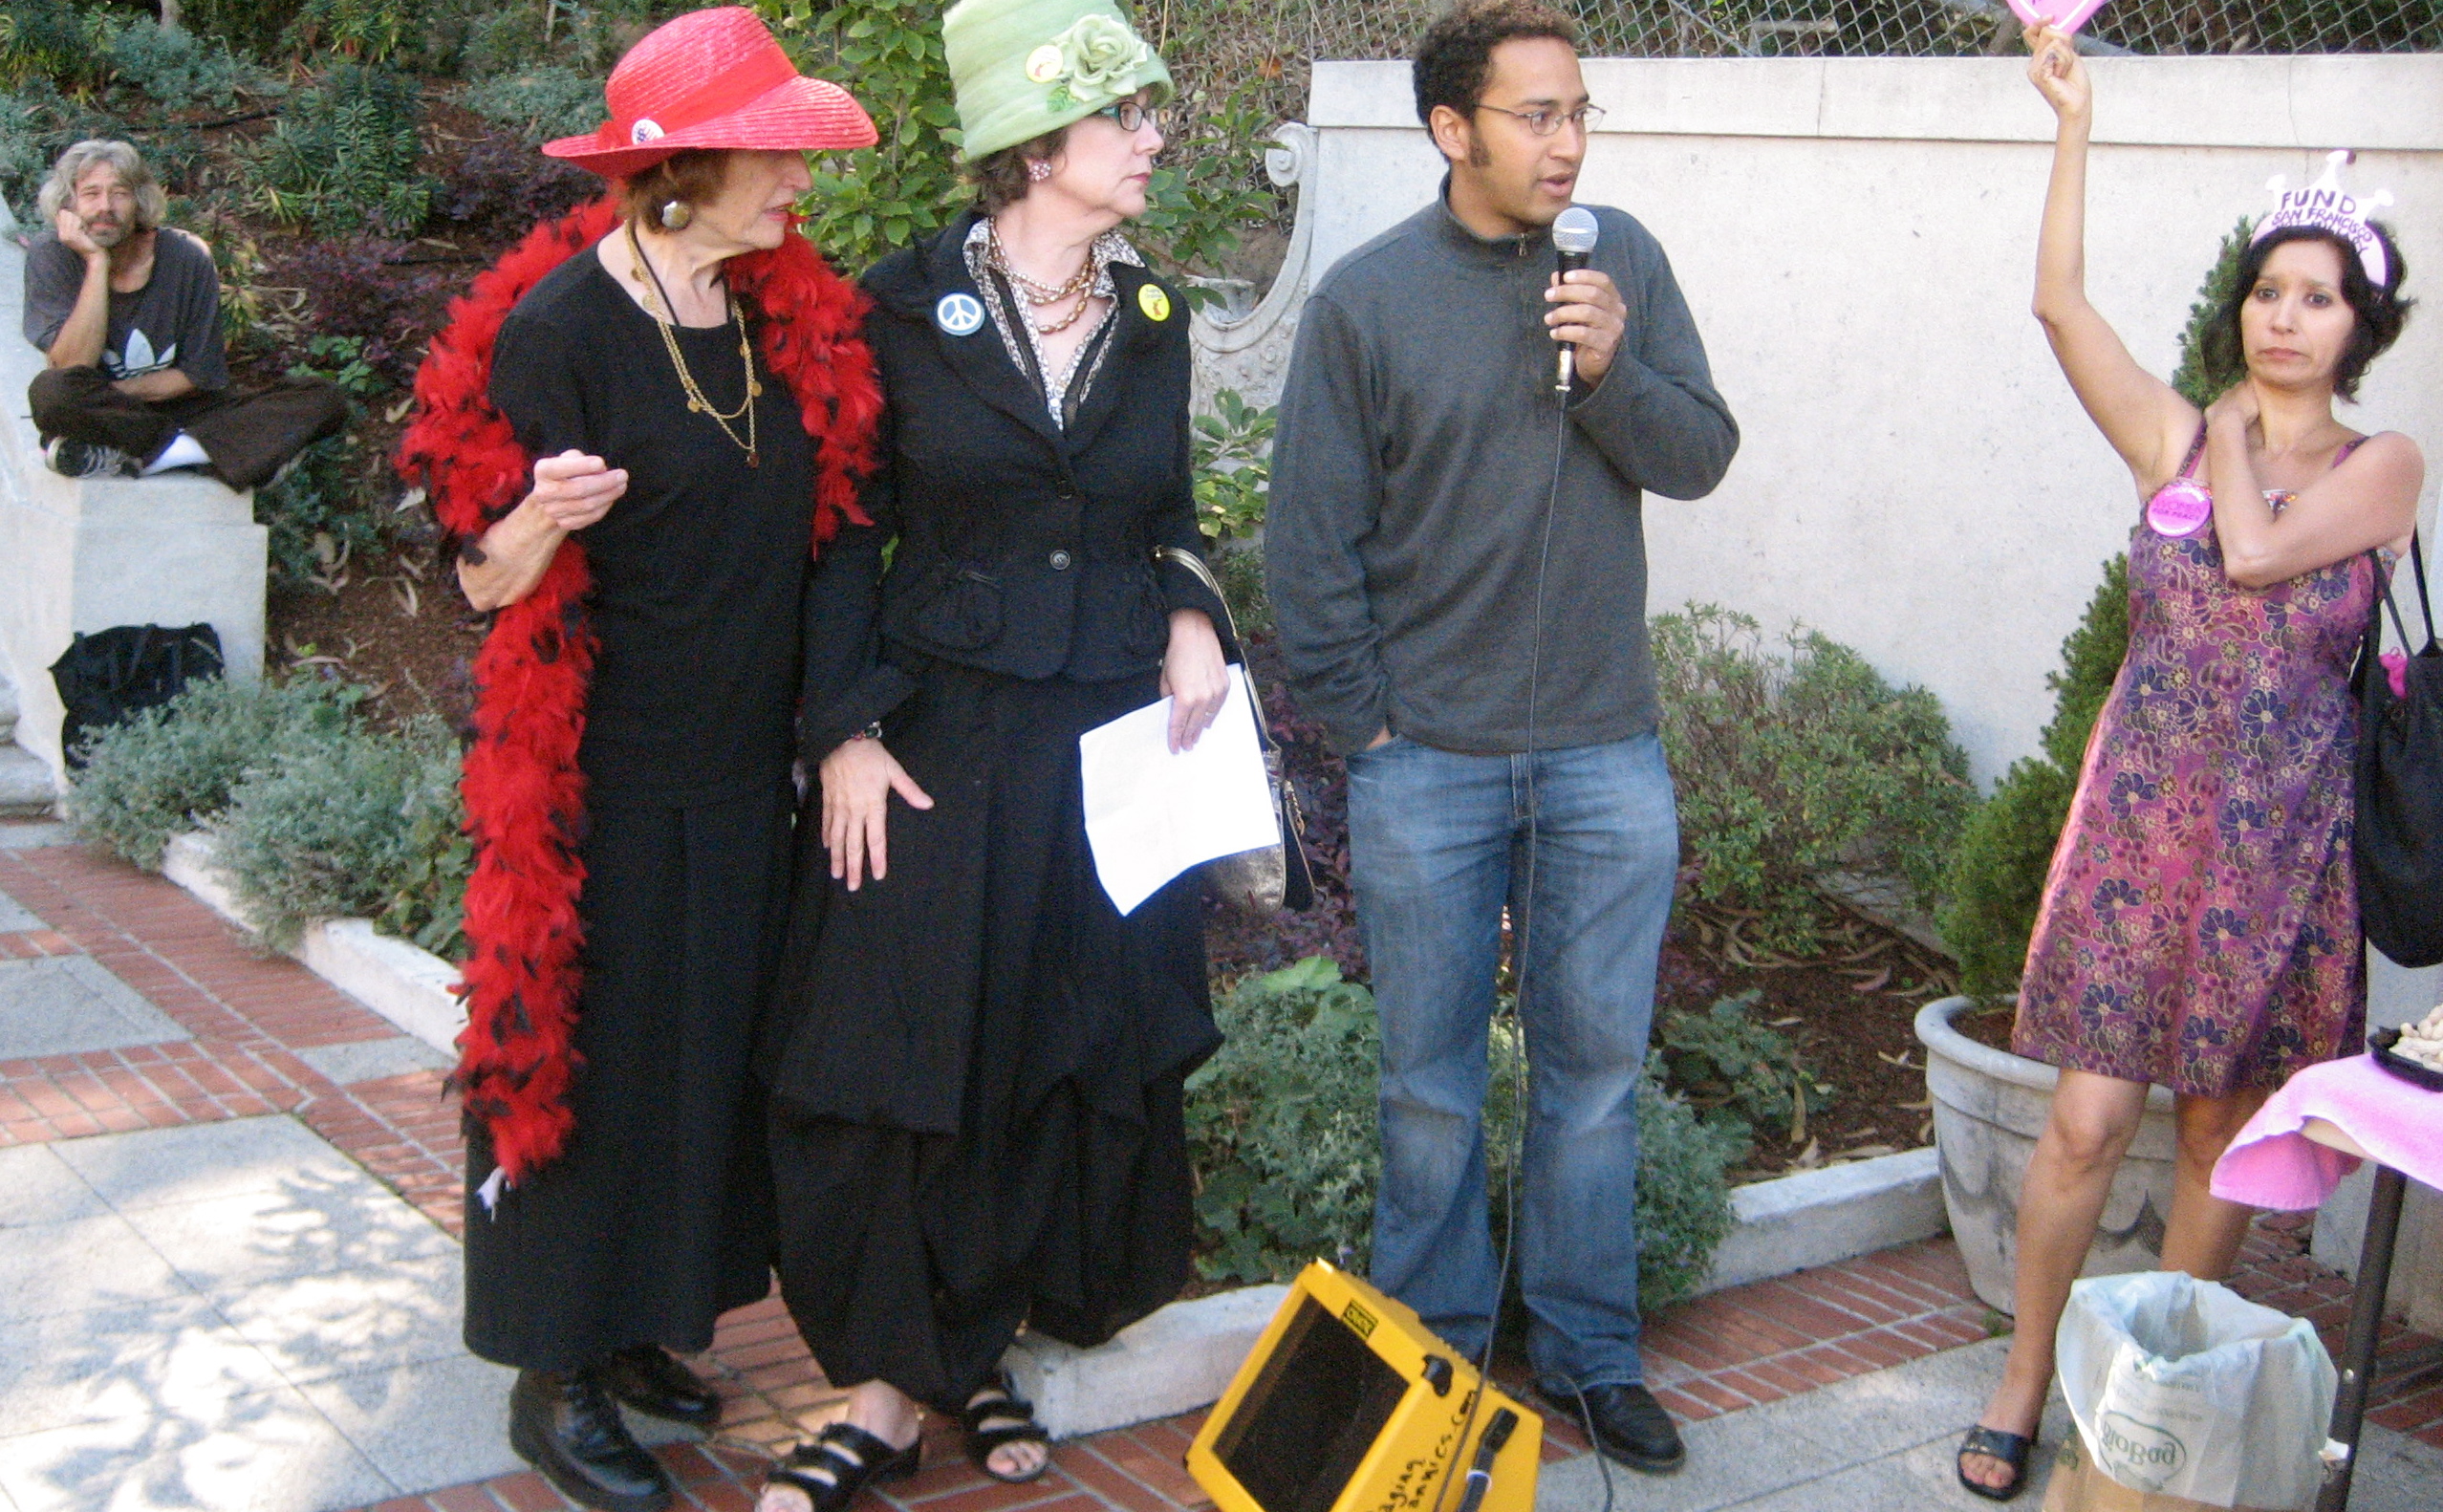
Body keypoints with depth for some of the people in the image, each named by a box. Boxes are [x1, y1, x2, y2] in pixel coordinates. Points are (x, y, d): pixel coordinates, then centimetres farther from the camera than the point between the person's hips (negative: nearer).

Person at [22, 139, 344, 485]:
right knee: (51, 390, -39)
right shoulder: (52, 254, -8)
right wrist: (97, 263, -21)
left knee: (325, 401, -17)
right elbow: (72, 365, -19)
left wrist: (117, 391, -14)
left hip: (175, 411, 3)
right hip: (93, 416, -3)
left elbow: (199, 376, -2)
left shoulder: (187, 256, -6)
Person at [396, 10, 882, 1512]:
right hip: (608, 779, -6)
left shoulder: (794, 317, 4)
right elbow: (491, 578, -13)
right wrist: (547, 518, -33)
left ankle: (638, 1326, 30)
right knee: (591, 1062, 2)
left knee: (714, 1052, 14)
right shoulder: (558, 327, -14)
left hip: (746, 769, 7)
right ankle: (555, 1377, 17)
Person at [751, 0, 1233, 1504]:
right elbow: (850, 536, -3)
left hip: (1112, 740, 4)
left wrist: (1192, 615, -1)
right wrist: (845, 730, -10)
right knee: (897, 1060, 0)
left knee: (1079, 1056, 8)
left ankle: (985, 1348, 26)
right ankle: (891, 1391, 13)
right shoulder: (907, 306, -5)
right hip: (938, 733, -3)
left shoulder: (1154, 316, 7)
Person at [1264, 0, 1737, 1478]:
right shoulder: (1367, 298, -6)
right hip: (1428, 763, -2)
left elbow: (1704, 456, 2)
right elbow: (1310, 541, -3)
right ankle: (1433, 1358, 26)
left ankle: (1590, 1353, 26)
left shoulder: (1624, 260, 1)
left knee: (1599, 1065, 11)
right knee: (1434, 1086, 10)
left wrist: (1615, 369, -16)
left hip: (1606, 752, 2)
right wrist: (1365, 722, -5)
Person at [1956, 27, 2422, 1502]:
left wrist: (2237, 437, -2)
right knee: (2089, 1118, -1)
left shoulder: (2385, 467, -1)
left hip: (2279, 838, 0)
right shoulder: (2177, 435, 4)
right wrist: (2075, 116, -10)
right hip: (2141, 814, 1)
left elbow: (2259, 551, -18)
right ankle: (2027, 1380, 14)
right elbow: (2061, 301, -8)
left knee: (2227, 1127, 9)